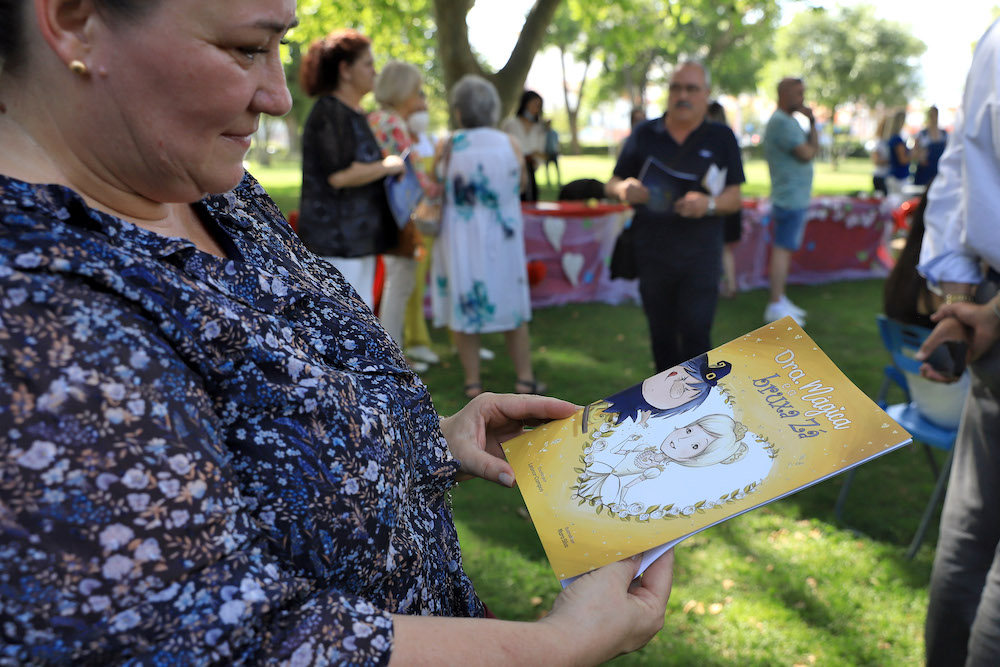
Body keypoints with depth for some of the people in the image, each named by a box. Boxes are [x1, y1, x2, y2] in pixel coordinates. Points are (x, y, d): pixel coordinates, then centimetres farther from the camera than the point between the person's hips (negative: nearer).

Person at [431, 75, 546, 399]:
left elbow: (437, 192, -6)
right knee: (513, 309, 13)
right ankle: (525, 378, 17)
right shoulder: (509, 144, -3)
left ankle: (473, 381, 13)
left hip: (461, 238, -1)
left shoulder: (449, 146, -9)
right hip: (503, 238, 2)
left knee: (465, 309, 10)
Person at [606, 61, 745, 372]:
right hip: (651, 251, 2)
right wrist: (625, 189, -15)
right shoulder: (644, 134, 8)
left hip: (700, 255, -2)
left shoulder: (721, 138, 5)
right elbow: (611, 185, 10)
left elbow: (734, 197, 3)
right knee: (661, 335, 11)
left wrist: (710, 203, -20)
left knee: (695, 333, -9)